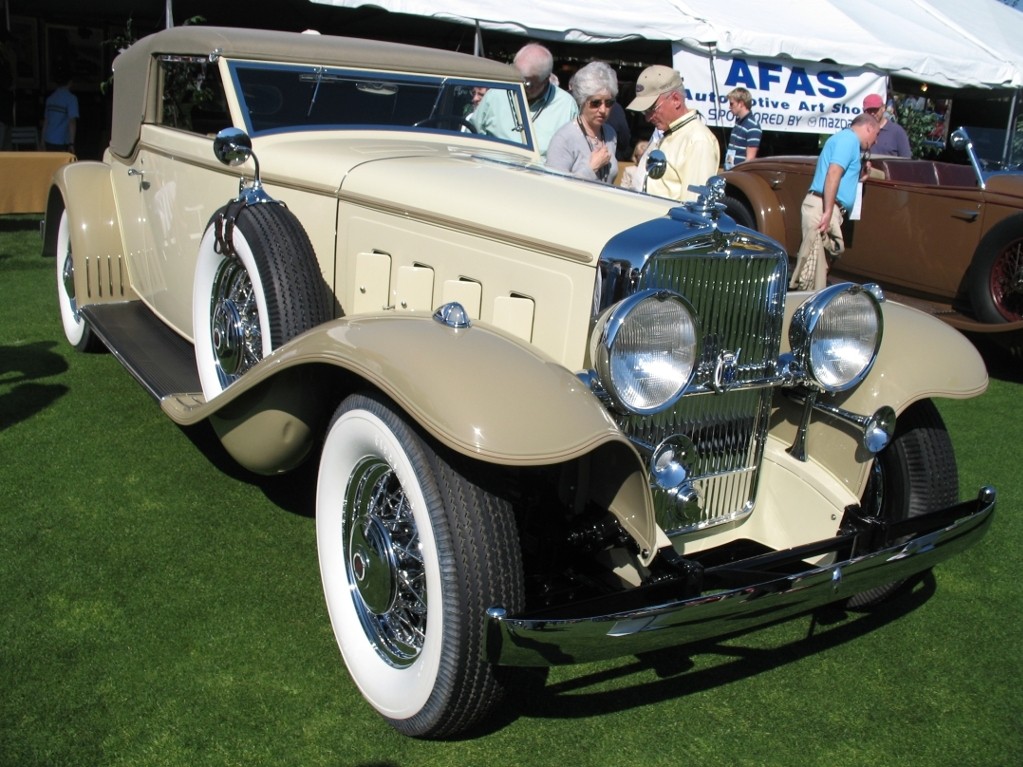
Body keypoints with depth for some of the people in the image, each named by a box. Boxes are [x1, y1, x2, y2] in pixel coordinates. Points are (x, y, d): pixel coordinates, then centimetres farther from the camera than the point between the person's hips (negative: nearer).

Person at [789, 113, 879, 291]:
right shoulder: (849, 138, -5)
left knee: (819, 263, 8)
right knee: (812, 262, -13)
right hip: (822, 207, -10)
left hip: (827, 209, 10)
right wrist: (828, 212, -24)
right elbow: (833, 173, -19)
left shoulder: (848, 140, 26)